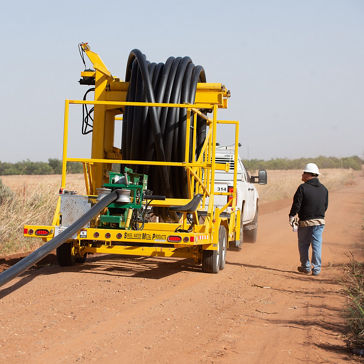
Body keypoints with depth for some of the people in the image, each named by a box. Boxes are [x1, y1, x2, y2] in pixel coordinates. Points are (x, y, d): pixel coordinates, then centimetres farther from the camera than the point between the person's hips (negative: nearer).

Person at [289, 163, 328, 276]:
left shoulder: (303, 188, -12)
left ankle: (306, 267, 18)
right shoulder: (324, 189, 6)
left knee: (303, 245, 11)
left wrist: (292, 216, -2)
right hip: (320, 221, 4)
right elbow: (325, 206, 12)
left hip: (305, 222, -4)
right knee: (317, 245, 6)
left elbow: (296, 204, -12)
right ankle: (316, 269, 4)